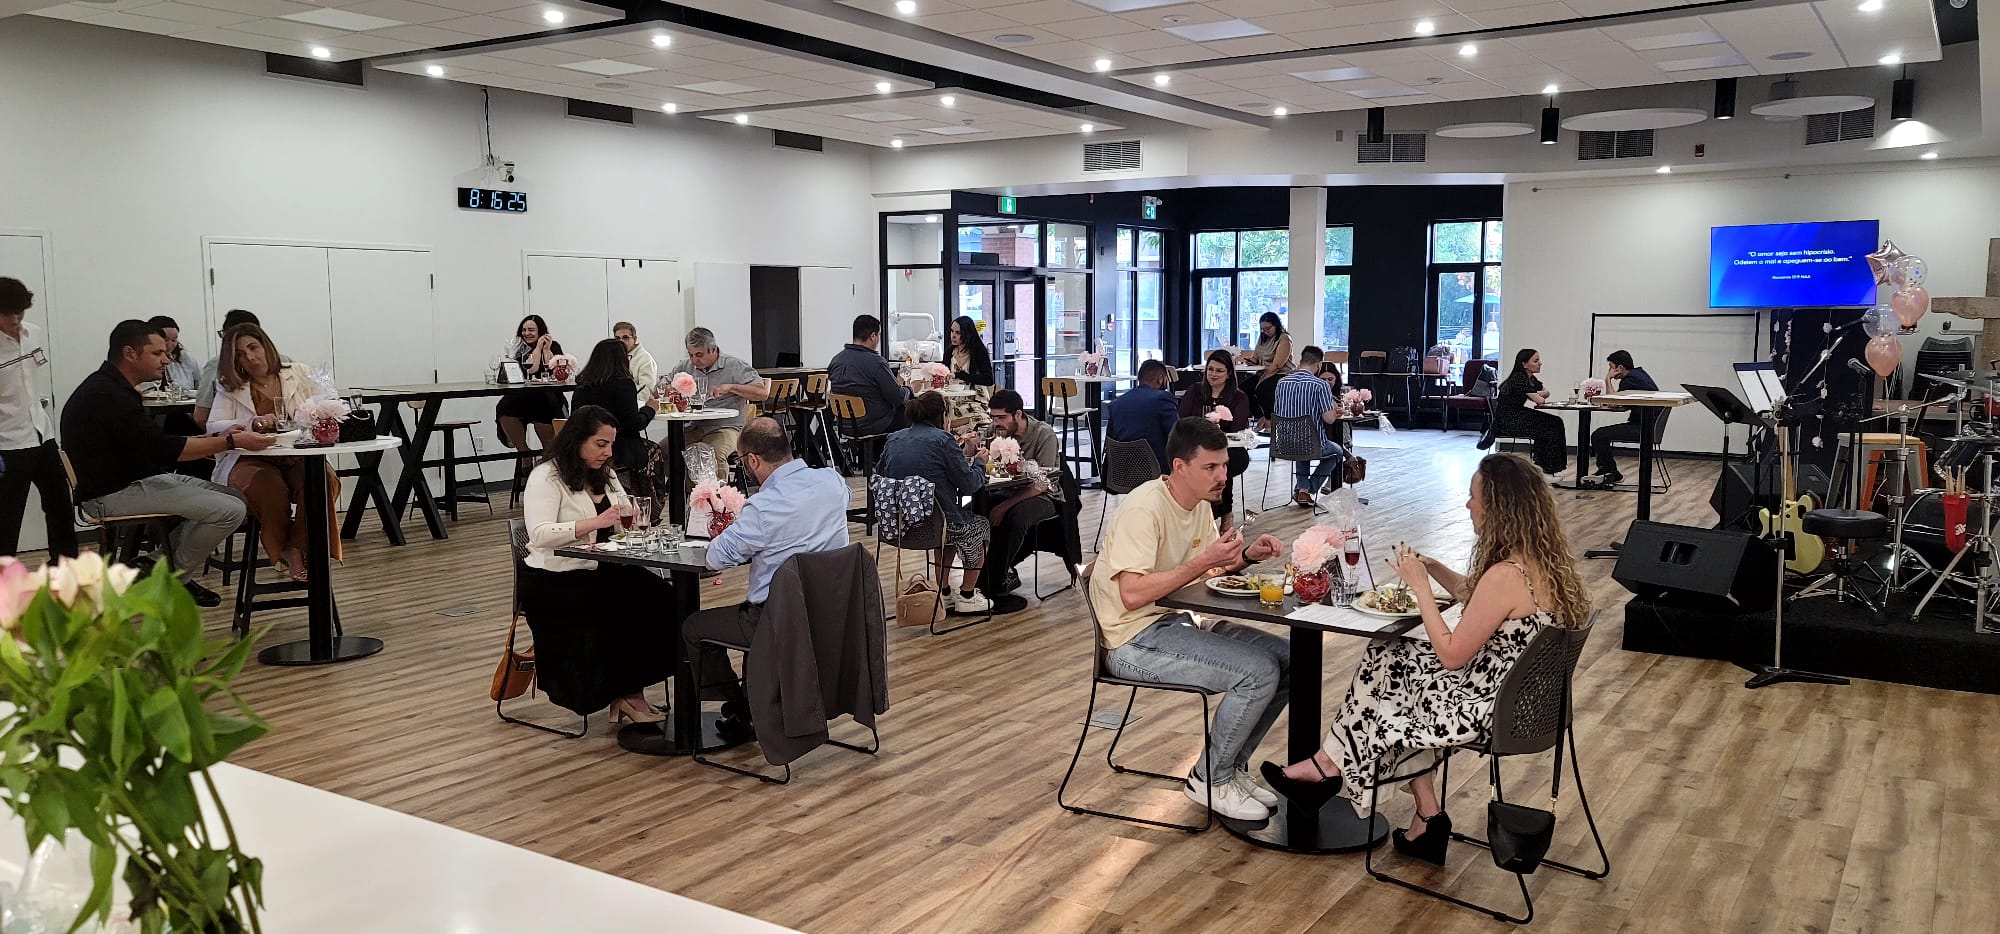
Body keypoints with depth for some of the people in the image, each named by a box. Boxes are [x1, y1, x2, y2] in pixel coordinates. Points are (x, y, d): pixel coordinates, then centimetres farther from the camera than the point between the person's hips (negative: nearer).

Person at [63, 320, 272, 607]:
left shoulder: (111, 387, 14)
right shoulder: (105, 395, -19)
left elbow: (154, 441, 15)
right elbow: (163, 448, -24)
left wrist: (218, 438, 3)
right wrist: (232, 442, -21)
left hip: (135, 480, 11)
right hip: (113, 494, -11)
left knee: (236, 497, 5)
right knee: (230, 510, -18)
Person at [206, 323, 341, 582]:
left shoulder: (299, 374, 16)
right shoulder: (228, 387, 13)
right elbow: (214, 428, -2)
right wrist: (252, 423, -21)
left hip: (299, 456, 1)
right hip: (250, 460, -1)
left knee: (324, 479, -33)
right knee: (267, 485, -36)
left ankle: (298, 548, -18)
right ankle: (282, 549, -12)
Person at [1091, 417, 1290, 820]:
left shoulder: (1200, 504, 8)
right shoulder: (1144, 510, -21)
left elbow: (1208, 567, 18)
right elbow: (1132, 594, -29)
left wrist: (1247, 555, -3)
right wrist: (1203, 561, -27)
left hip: (1177, 622, 10)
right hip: (1135, 640, -9)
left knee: (1289, 659, 1)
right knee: (1259, 672, -22)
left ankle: (1233, 765, 13)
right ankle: (1211, 779, -2)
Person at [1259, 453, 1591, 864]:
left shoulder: (1505, 575, -27)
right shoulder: (1542, 559, 0)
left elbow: (1451, 656, -20)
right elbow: (1476, 599, 18)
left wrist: (1420, 585, -14)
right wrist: (1434, 568, 5)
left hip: (1493, 710, -9)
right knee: (1390, 660, 14)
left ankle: (1329, 767, 35)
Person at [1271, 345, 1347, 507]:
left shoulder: (1282, 382, 0)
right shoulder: (1320, 384, -16)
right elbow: (1329, 419, -18)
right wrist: (1334, 409, 6)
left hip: (1284, 444, 5)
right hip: (1311, 443, -5)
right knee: (1337, 452, 29)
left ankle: (1302, 488, 24)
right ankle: (1309, 490, 17)